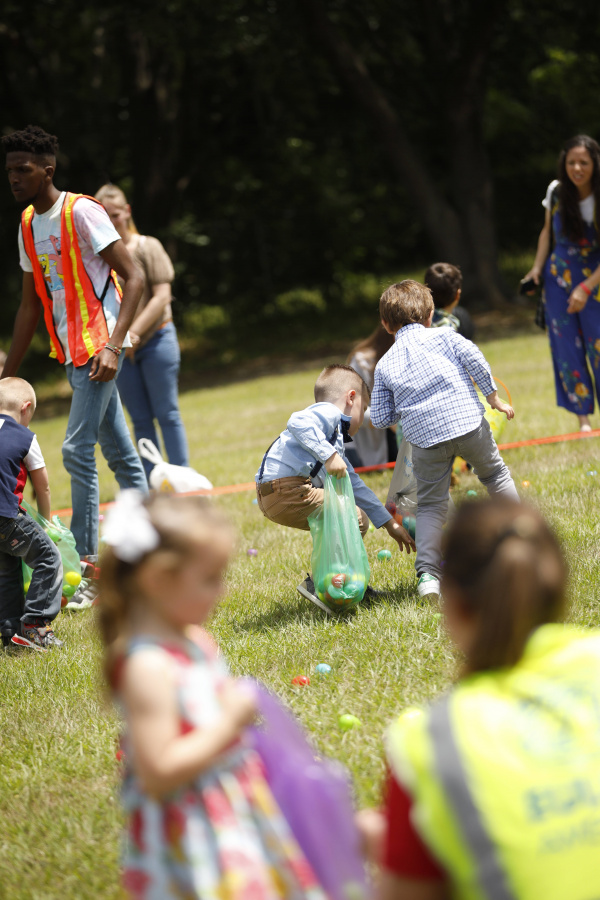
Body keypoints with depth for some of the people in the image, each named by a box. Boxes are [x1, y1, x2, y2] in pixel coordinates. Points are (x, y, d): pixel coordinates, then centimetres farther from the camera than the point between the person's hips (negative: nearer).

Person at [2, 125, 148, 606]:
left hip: (98, 346, -8)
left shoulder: (81, 212, -13)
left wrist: (113, 346, -24)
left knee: (78, 450, -13)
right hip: (72, 350, 8)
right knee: (120, 452, 13)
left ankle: (87, 566, -8)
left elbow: (135, 278, -16)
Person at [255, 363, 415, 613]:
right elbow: (298, 423, -22)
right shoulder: (329, 412, 0)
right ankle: (317, 584, -7)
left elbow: (355, 487, 36)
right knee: (356, 520, -9)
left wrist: (390, 524, 38)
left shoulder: (335, 443, 31)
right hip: (284, 489, -11)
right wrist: (329, 455, -28)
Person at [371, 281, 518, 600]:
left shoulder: (385, 364, 14)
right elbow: (473, 358, -7)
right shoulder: (442, 335, 9)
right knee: (495, 474, 22)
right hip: (467, 420, -1)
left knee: (430, 505, 6)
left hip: (424, 436, 1)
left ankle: (427, 574, -10)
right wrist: (492, 396, 2)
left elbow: (379, 418, 11)